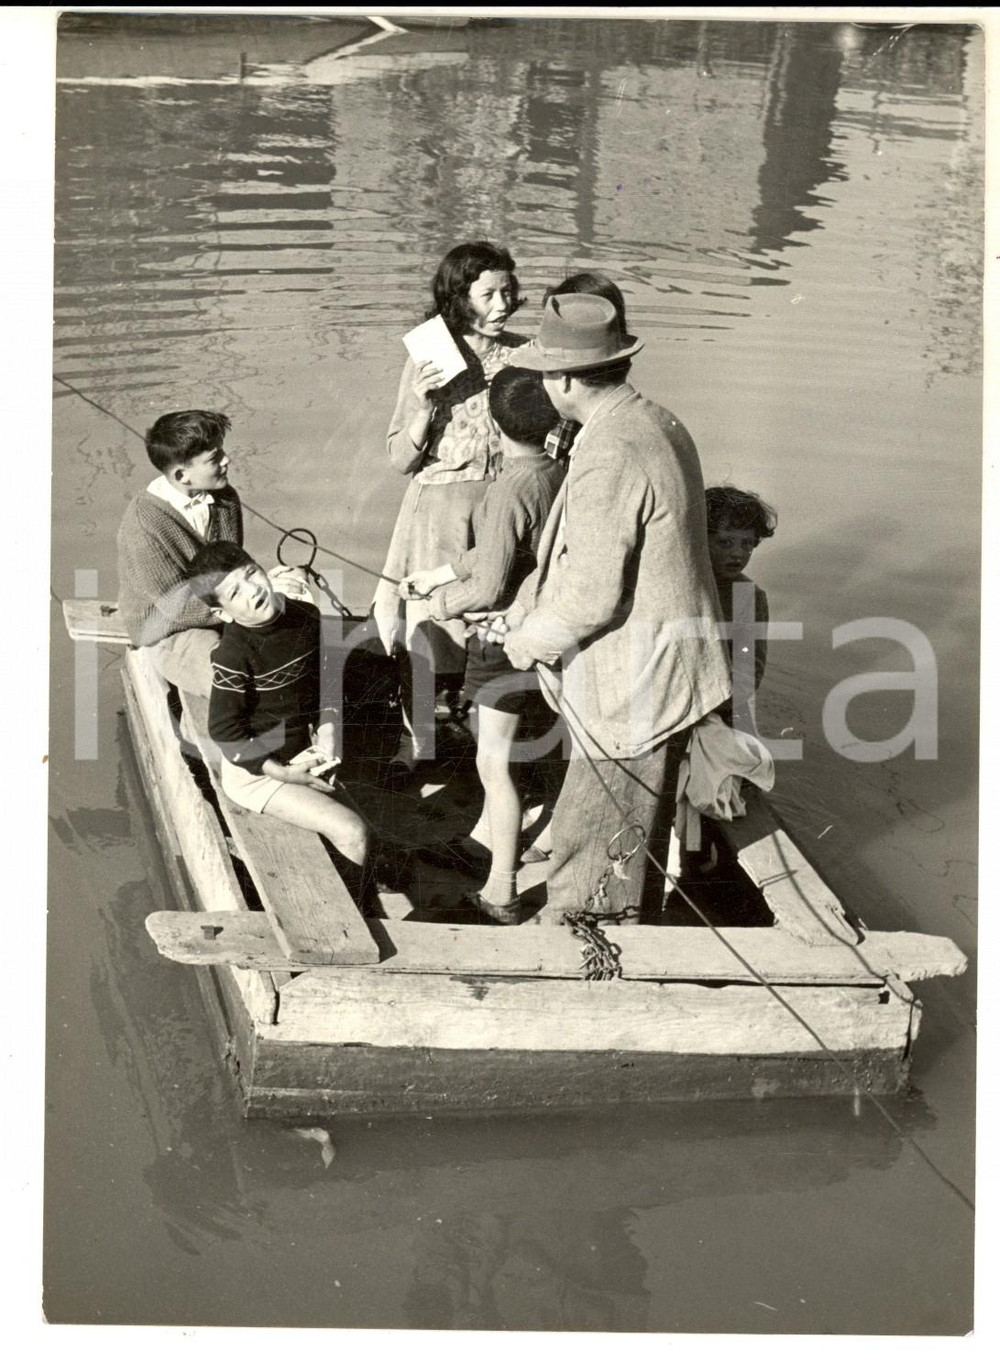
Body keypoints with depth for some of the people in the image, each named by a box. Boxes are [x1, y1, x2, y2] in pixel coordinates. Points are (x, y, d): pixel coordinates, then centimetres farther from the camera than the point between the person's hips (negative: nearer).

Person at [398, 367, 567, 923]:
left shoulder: (509, 492, -27)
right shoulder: (559, 474, -2)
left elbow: (489, 587, -26)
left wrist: (446, 601, -6)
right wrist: (437, 574, 13)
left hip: (508, 636, -8)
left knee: (493, 761, 2)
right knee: (497, 747, 27)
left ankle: (502, 892, 8)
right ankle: (488, 833, 45)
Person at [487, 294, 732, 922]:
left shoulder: (609, 457, -25)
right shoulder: (659, 425, 7)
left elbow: (591, 593, -24)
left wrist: (529, 641, -8)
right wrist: (524, 610, 14)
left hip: (630, 692, -10)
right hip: (661, 673, 10)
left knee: (594, 850, 4)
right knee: (637, 840, 24)